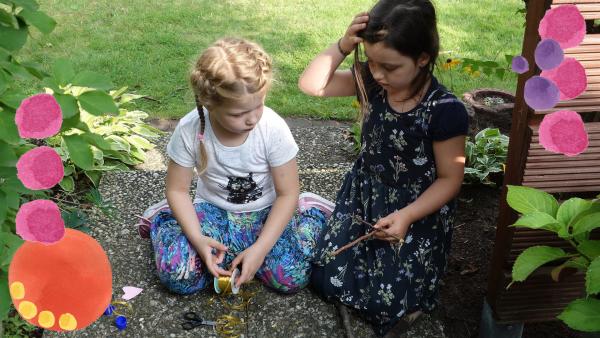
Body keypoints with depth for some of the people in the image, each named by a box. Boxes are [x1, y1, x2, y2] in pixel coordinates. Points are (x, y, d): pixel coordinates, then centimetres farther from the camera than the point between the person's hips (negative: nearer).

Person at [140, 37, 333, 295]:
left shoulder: (274, 128, -24)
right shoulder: (190, 130, -21)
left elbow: (287, 193, -14)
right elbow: (177, 189, -8)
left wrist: (260, 249, -22)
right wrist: (197, 239, -23)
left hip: (265, 214, 0)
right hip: (214, 212, 1)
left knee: (292, 277, -22)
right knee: (178, 275, -22)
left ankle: (310, 212, 8)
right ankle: (161, 219, 11)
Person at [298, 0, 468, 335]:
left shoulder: (445, 110, -23)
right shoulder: (370, 81, -10)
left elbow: (450, 178, -14)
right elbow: (311, 84, -10)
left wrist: (406, 216, -25)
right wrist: (343, 46, -24)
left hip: (418, 211, -4)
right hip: (364, 196, 5)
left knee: (386, 303, -12)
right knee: (328, 278, -1)